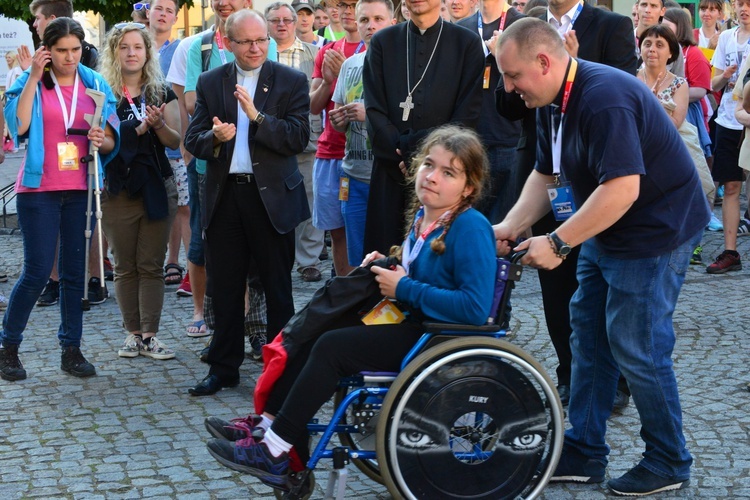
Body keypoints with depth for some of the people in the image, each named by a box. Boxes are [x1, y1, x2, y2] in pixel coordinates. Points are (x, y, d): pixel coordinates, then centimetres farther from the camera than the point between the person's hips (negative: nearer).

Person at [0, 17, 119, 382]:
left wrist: (102, 140, -16)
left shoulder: (95, 85, 6)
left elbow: (112, 141, 7)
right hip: (39, 189, -3)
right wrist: (34, 78, -17)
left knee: (75, 272, 7)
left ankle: (71, 349, 15)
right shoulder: (29, 83, 0)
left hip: (80, 190, 3)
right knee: (37, 271, -6)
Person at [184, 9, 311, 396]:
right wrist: (215, 138, -19)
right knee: (225, 288, 10)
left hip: (272, 196, -3)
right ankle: (224, 368, 21)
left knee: (278, 288, 5)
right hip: (224, 196, 3)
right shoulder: (210, 82, 7)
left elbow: (299, 139, -12)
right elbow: (193, 140, 3)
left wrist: (257, 116, -23)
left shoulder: (291, 82, -2)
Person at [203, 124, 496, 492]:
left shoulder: (471, 228, -20)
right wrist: (387, 267, 3)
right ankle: (267, 423, 7)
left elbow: (475, 309, -29)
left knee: (332, 347, -18)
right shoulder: (422, 216, 8)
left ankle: (274, 453, -10)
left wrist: (404, 289, -21)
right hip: (411, 323, 10)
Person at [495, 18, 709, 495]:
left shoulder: (604, 98, -28)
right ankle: (584, 453, 20)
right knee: (589, 335, 10)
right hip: (605, 233, 10)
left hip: (655, 230, -10)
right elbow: (546, 175, 9)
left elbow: (623, 188, -33)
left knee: (635, 347, -4)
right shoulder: (553, 102, 3)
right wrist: (510, 227, -6)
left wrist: (557, 243, -29)